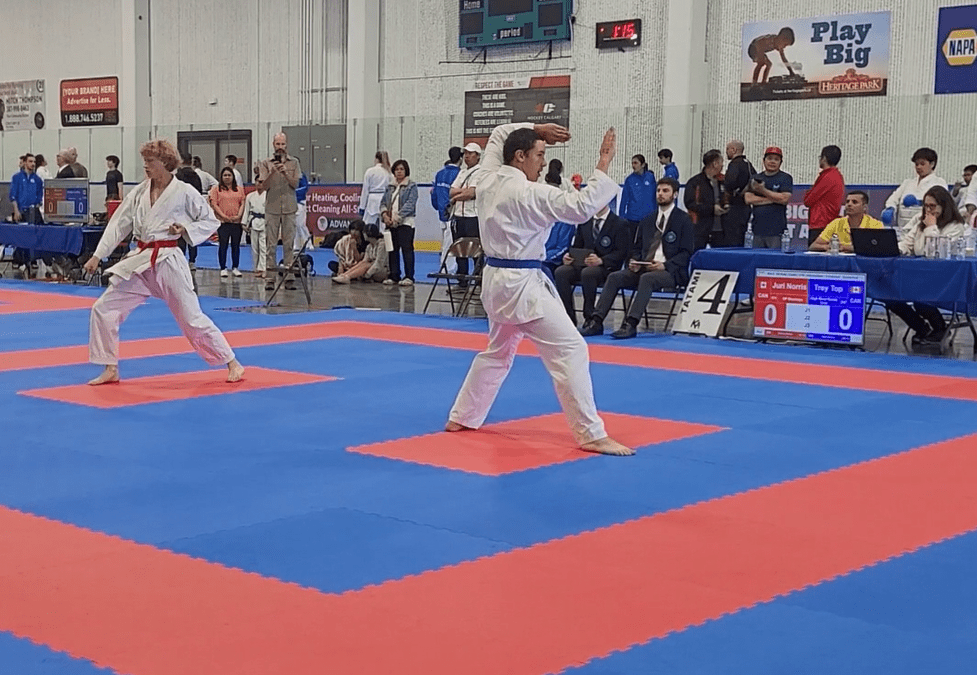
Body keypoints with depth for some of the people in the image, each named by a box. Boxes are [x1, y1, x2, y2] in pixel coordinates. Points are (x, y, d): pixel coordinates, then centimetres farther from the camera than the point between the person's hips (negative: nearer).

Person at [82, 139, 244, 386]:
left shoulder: (184, 192, -6)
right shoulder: (139, 192, 6)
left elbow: (210, 222, 2)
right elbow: (118, 224, 6)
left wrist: (186, 229, -15)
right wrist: (97, 255, 0)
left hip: (168, 261, -5)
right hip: (139, 262, 5)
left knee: (192, 317, -2)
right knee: (104, 309, 0)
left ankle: (232, 363, 13)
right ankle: (110, 370, 12)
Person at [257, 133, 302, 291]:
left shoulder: (294, 163, 9)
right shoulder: (265, 163, 6)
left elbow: (295, 184, 1)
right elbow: (265, 185, -1)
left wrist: (285, 173, -14)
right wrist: (273, 172, -15)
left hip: (289, 208, 1)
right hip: (272, 208, -1)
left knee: (289, 243, 0)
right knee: (271, 244, 0)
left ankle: (289, 277, 3)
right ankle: (270, 277, 2)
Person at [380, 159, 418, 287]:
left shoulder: (412, 186, -1)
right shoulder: (390, 187, 18)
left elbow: (410, 204, -11)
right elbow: (383, 202, 15)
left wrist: (397, 217, -17)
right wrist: (384, 214, -5)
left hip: (405, 223, -6)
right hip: (390, 224, 6)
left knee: (407, 249, -8)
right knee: (392, 250, 8)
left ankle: (409, 277, -6)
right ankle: (394, 276, 15)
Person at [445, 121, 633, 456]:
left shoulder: (489, 179, 5)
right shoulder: (530, 194, -18)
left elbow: (499, 134, 23)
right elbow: (581, 207, -23)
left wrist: (535, 129, 13)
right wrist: (604, 164, -20)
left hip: (496, 279, 9)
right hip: (521, 284, -9)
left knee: (498, 351, 27)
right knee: (570, 351, -8)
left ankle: (461, 417, 34)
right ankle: (591, 434, -11)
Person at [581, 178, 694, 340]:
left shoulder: (683, 220, 4)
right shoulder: (647, 221, 22)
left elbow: (686, 252, -4)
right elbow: (637, 247, 24)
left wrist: (665, 265, -19)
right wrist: (634, 261, 0)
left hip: (671, 272, -6)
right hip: (643, 268, 6)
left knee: (646, 278, -37)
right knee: (614, 277, -18)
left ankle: (631, 324, -44)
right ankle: (596, 322, -26)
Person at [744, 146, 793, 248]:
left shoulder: (786, 178, 5)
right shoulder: (756, 179, 17)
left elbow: (784, 199, -10)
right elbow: (749, 199, 3)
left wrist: (763, 191, -11)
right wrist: (773, 199, -4)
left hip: (776, 230, -4)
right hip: (758, 229, 4)